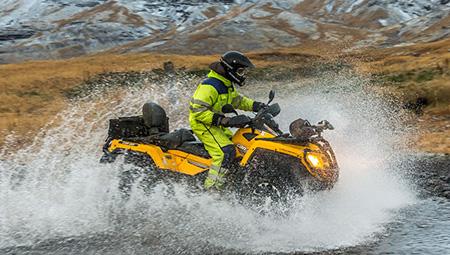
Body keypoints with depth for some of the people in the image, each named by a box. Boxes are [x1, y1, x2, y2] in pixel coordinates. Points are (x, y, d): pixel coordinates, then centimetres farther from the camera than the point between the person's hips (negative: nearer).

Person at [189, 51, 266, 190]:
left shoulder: (227, 85, 10)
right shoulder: (209, 86, -22)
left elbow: (237, 100, 27)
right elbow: (197, 111, -28)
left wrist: (257, 106, 11)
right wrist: (225, 120, -32)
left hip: (217, 126, 10)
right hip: (203, 125, -10)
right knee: (226, 152, -26)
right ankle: (211, 188, -27)